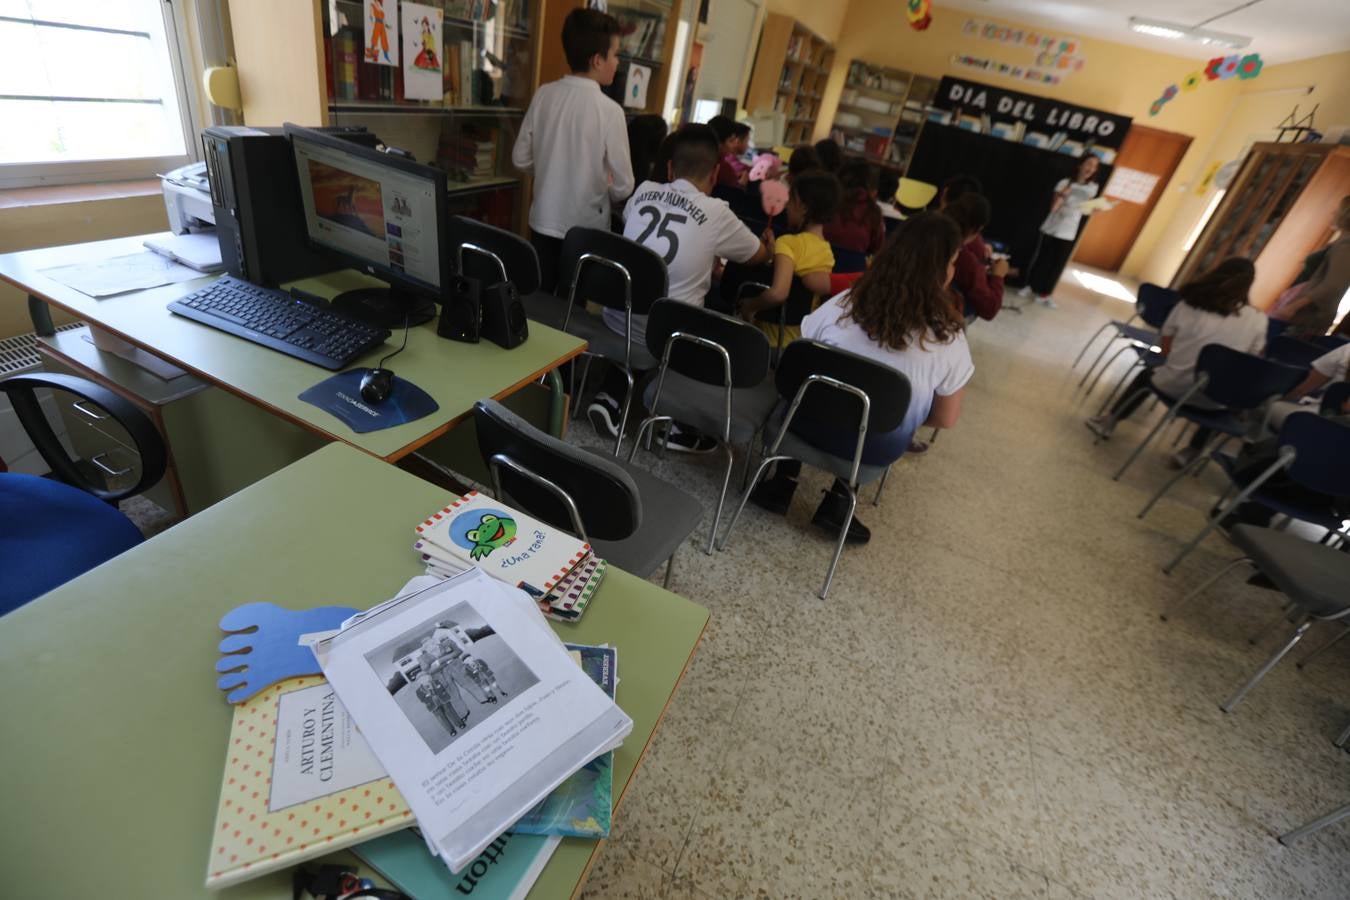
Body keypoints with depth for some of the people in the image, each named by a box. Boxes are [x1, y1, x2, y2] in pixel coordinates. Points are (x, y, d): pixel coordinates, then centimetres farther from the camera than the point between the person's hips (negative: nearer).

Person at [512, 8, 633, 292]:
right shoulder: (609, 109, -14)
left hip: (543, 222, 4)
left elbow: (520, 159, 5)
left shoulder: (543, 95, -2)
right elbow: (623, 187, -11)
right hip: (585, 230, -4)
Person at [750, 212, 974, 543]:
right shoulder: (949, 338, -14)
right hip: (875, 450, 0)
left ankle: (782, 483, 22)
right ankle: (838, 503, 20)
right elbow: (946, 419, -3)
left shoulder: (842, 305, -12)